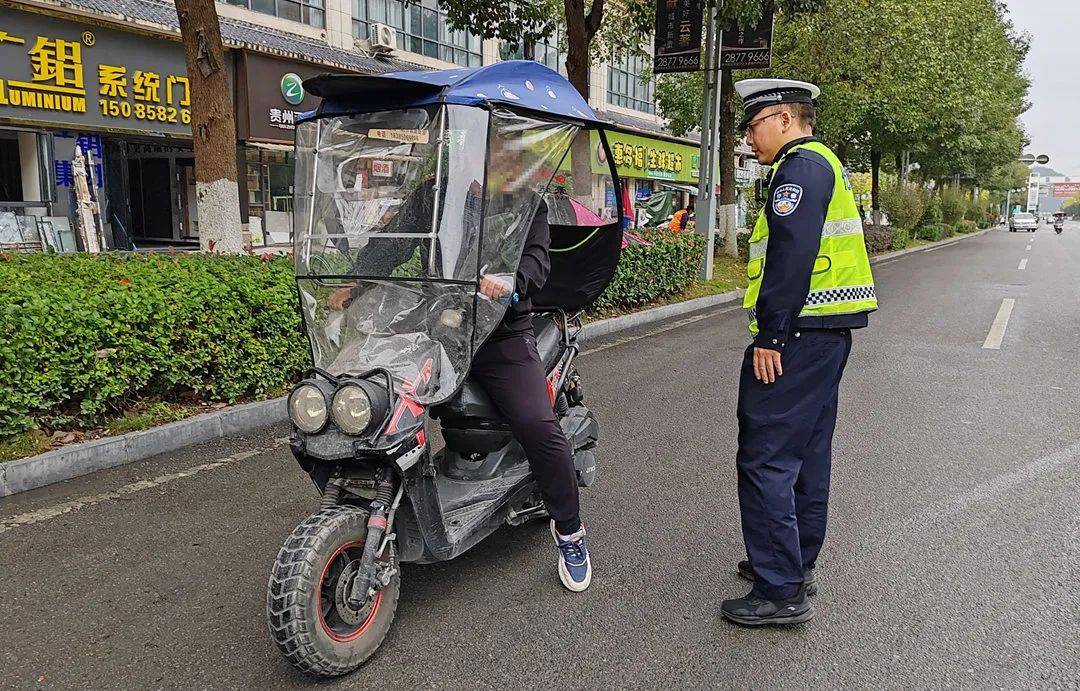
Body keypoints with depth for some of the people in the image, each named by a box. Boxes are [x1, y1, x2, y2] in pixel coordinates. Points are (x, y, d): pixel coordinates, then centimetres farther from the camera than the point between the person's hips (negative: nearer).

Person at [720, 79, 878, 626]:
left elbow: (791, 258, -22)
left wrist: (770, 336, -22)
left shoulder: (800, 167, -11)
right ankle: (797, 564, 28)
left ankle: (781, 591, -3)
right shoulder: (826, 165, 23)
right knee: (807, 452, 16)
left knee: (765, 458, -8)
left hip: (797, 335, -11)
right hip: (829, 333, 11)